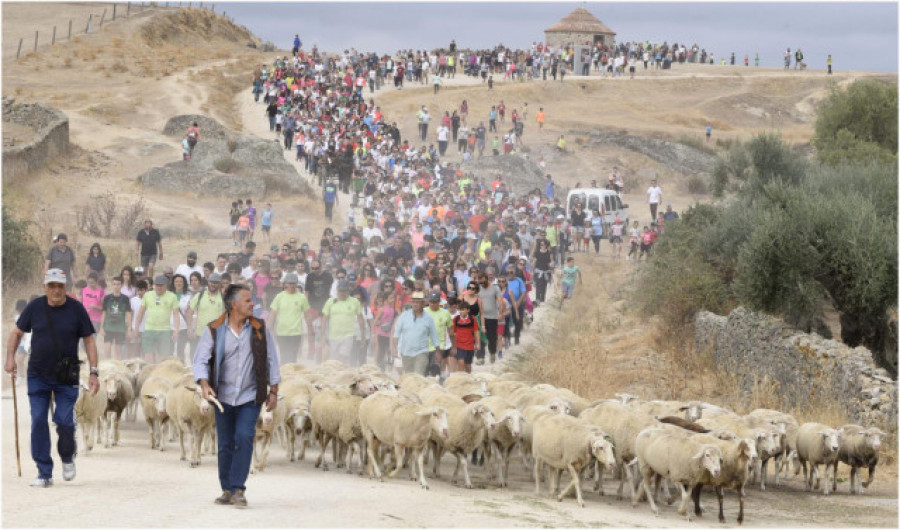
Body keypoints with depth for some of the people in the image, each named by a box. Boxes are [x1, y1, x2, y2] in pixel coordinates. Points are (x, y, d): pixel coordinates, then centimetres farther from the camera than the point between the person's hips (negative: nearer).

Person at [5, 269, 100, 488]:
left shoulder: (76, 309, -5)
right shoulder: (35, 307, -2)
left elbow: (89, 340, -1)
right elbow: (17, 332, 11)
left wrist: (93, 372, -7)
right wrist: (10, 357, -3)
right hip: (38, 375, 2)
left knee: (64, 421, -8)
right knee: (38, 422, -4)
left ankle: (67, 458, 23)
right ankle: (44, 473, 3)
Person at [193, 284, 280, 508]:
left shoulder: (259, 329, 0)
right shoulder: (214, 330, -5)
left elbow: (271, 360, 5)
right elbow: (201, 359, -7)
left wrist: (273, 391, 3)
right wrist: (204, 384, -24)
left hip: (250, 397, -1)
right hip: (223, 396, 1)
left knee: (244, 437, -16)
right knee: (225, 444, 6)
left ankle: (238, 490, -13)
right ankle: (227, 490, 18)